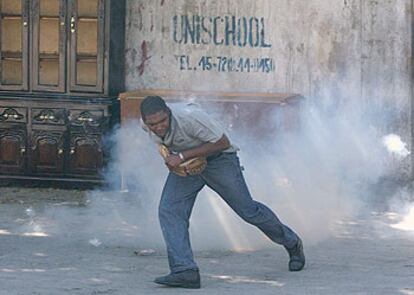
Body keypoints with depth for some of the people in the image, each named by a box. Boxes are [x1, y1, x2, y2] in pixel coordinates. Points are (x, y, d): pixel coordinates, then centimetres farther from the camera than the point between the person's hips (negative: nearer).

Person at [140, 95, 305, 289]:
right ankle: (185, 271, -19)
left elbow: (222, 142, -28)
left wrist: (182, 156, -32)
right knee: (169, 211, -16)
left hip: (218, 159, -5)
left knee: (248, 210, 4)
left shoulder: (189, 119, -37)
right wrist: (169, 157, -9)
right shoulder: (146, 127, -17)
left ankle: (292, 244, 28)